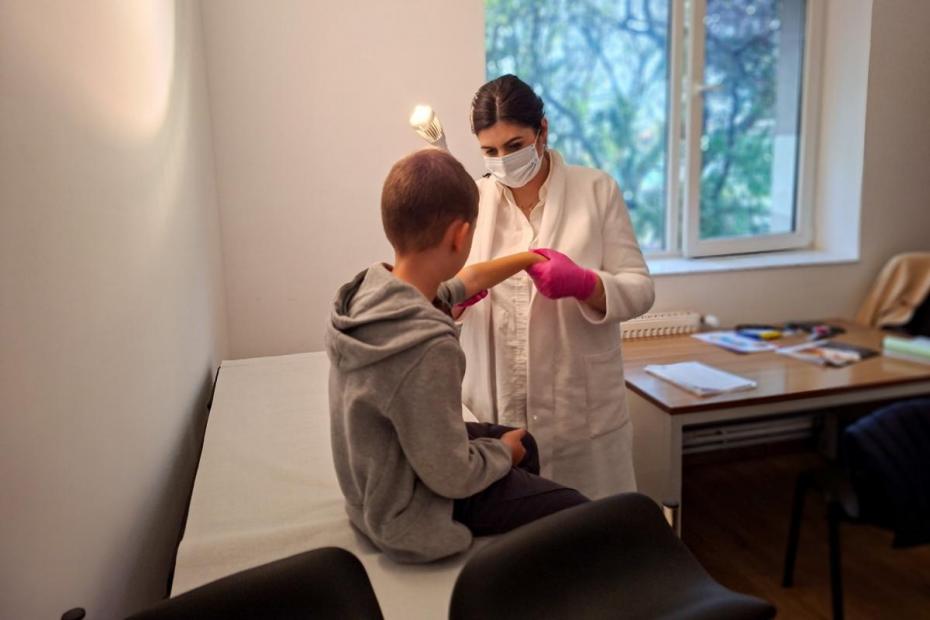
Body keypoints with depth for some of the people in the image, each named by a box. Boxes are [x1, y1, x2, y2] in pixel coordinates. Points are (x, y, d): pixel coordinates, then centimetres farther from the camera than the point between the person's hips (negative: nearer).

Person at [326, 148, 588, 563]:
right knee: (577, 512, -1)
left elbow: (465, 281, 9)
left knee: (524, 443, 26)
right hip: (409, 516, -8)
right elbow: (453, 477, -28)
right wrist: (503, 453, -7)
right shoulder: (429, 346, -38)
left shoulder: (370, 287, -12)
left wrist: (528, 259, 23)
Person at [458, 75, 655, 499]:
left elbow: (640, 289, -3)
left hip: (582, 411, -1)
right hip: (493, 412, 1)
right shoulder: (471, 199, 6)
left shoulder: (597, 190, 1)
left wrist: (583, 283, -22)